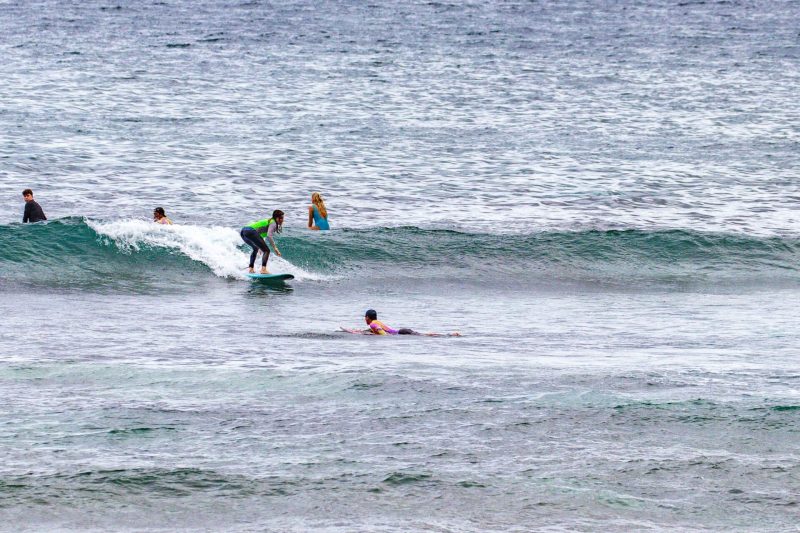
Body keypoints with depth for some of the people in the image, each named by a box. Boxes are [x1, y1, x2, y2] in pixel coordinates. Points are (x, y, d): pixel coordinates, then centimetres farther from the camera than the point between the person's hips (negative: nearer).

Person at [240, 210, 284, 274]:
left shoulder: (268, 221, 30)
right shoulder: (273, 223, 3)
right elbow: (269, 235, -12)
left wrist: (260, 246, 45)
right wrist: (275, 248, -11)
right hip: (251, 232, -10)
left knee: (255, 249, 33)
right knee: (266, 250, -9)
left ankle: (251, 268, 27)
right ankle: (263, 269, -26)